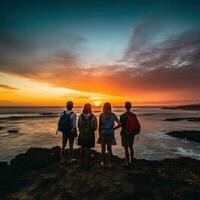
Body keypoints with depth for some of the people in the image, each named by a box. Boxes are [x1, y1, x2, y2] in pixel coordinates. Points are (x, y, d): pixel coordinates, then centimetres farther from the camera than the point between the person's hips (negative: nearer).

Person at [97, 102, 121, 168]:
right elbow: (119, 124, -8)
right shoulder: (113, 115, -4)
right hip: (110, 134, 2)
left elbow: (100, 126, -6)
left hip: (103, 133, -1)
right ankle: (110, 163, 19)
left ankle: (104, 163, 23)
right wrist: (113, 128, 5)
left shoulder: (101, 115, -8)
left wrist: (99, 134, 3)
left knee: (103, 148, 13)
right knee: (109, 148, 14)